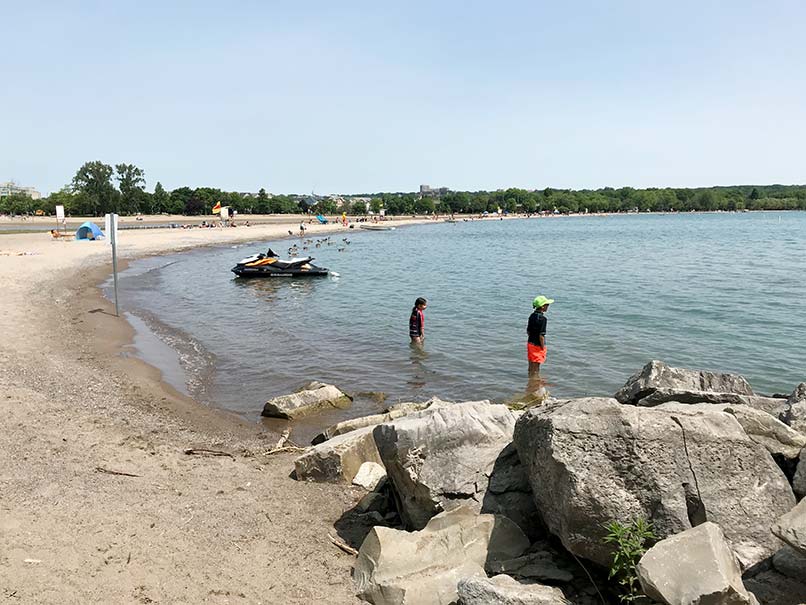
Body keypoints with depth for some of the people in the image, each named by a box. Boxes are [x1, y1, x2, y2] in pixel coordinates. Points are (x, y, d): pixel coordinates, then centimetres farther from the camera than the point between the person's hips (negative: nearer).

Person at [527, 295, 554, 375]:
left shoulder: (532, 316, 4)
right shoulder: (542, 318, -21)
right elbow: (541, 336, -22)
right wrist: (543, 348, -15)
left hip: (530, 343, 8)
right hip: (537, 345, -8)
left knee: (531, 367, 19)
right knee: (535, 369, 4)